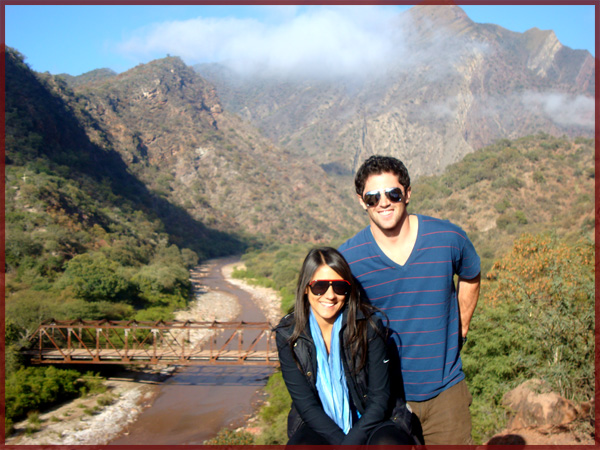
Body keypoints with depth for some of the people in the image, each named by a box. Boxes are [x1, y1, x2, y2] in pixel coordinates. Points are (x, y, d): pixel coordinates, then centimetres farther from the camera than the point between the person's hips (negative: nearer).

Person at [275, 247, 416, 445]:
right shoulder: (288, 334, -6)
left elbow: (379, 398, -7)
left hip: (367, 422, 0)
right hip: (319, 425, 1)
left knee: (388, 442, -33)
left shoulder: (368, 325, -8)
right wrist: (340, 441, -18)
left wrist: (351, 442, -17)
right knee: (301, 444, -33)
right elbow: (305, 405, -6)